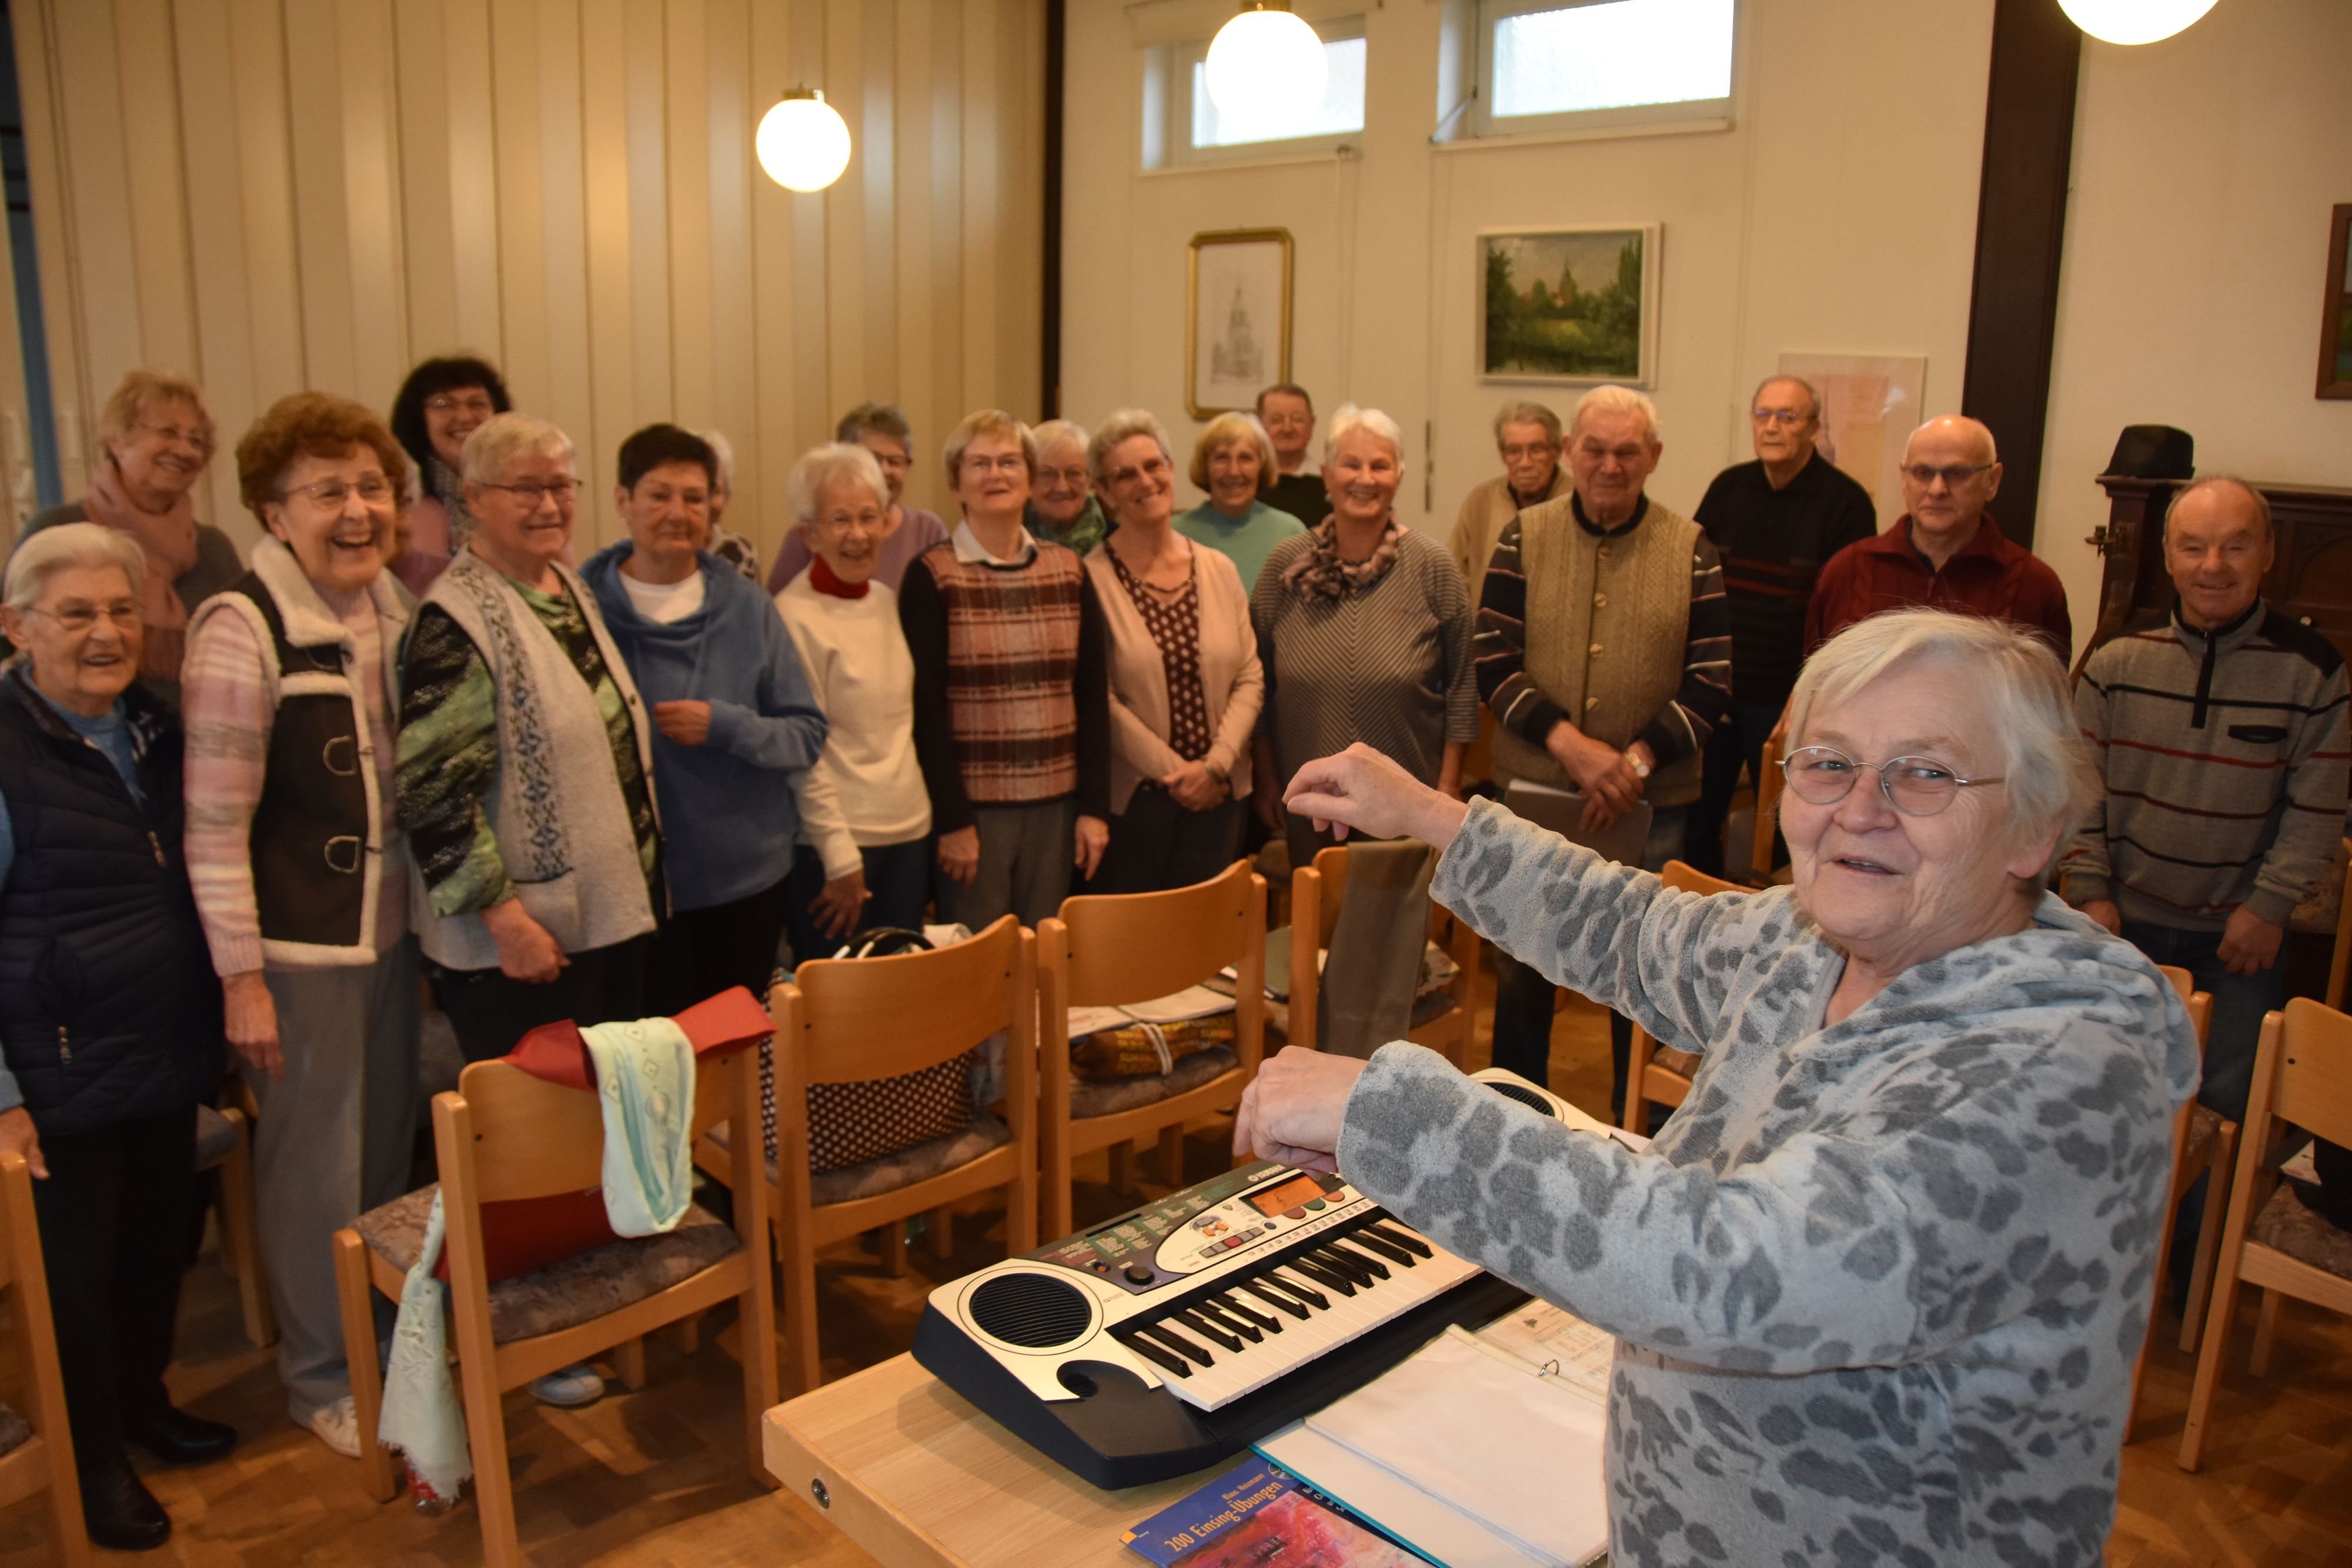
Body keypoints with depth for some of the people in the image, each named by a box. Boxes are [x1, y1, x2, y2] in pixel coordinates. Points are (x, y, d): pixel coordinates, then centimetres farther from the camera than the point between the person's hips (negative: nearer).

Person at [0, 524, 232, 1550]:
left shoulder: (155, 729, 6)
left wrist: (219, 1014, 14)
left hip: (170, 1056, 6)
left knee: (160, 1242, 19)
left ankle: (145, 1402, 42)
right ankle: (93, 1458, 30)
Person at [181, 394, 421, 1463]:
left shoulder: (397, 612, 4)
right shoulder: (243, 630, -16)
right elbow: (214, 824, -16)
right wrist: (241, 979, -16)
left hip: (394, 926, 6)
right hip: (299, 942, -6)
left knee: (391, 1143, 17)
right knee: (316, 1162, 7)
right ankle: (320, 1376, 27)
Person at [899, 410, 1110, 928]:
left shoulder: (1069, 570, 7)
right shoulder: (931, 577, -4)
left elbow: (1093, 695, 6)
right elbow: (925, 706, -7)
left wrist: (1094, 806, 2)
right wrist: (951, 819, -11)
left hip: (1056, 805, 3)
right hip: (974, 805, -3)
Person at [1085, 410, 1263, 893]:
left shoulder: (1219, 569, 7)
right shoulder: (1091, 578, -7)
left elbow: (1249, 678, 4)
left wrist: (1214, 765, -8)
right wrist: (1174, 773, -11)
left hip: (1217, 795, 4)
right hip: (1130, 798, -4)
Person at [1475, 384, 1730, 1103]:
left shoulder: (1690, 550, 1)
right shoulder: (1523, 538, 1)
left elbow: (1712, 683, -3)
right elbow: (1494, 664, -5)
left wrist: (1638, 761, -16)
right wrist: (1571, 744, -18)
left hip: (1652, 804, 0)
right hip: (1531, 793, 1)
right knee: (1522, 974, 13)